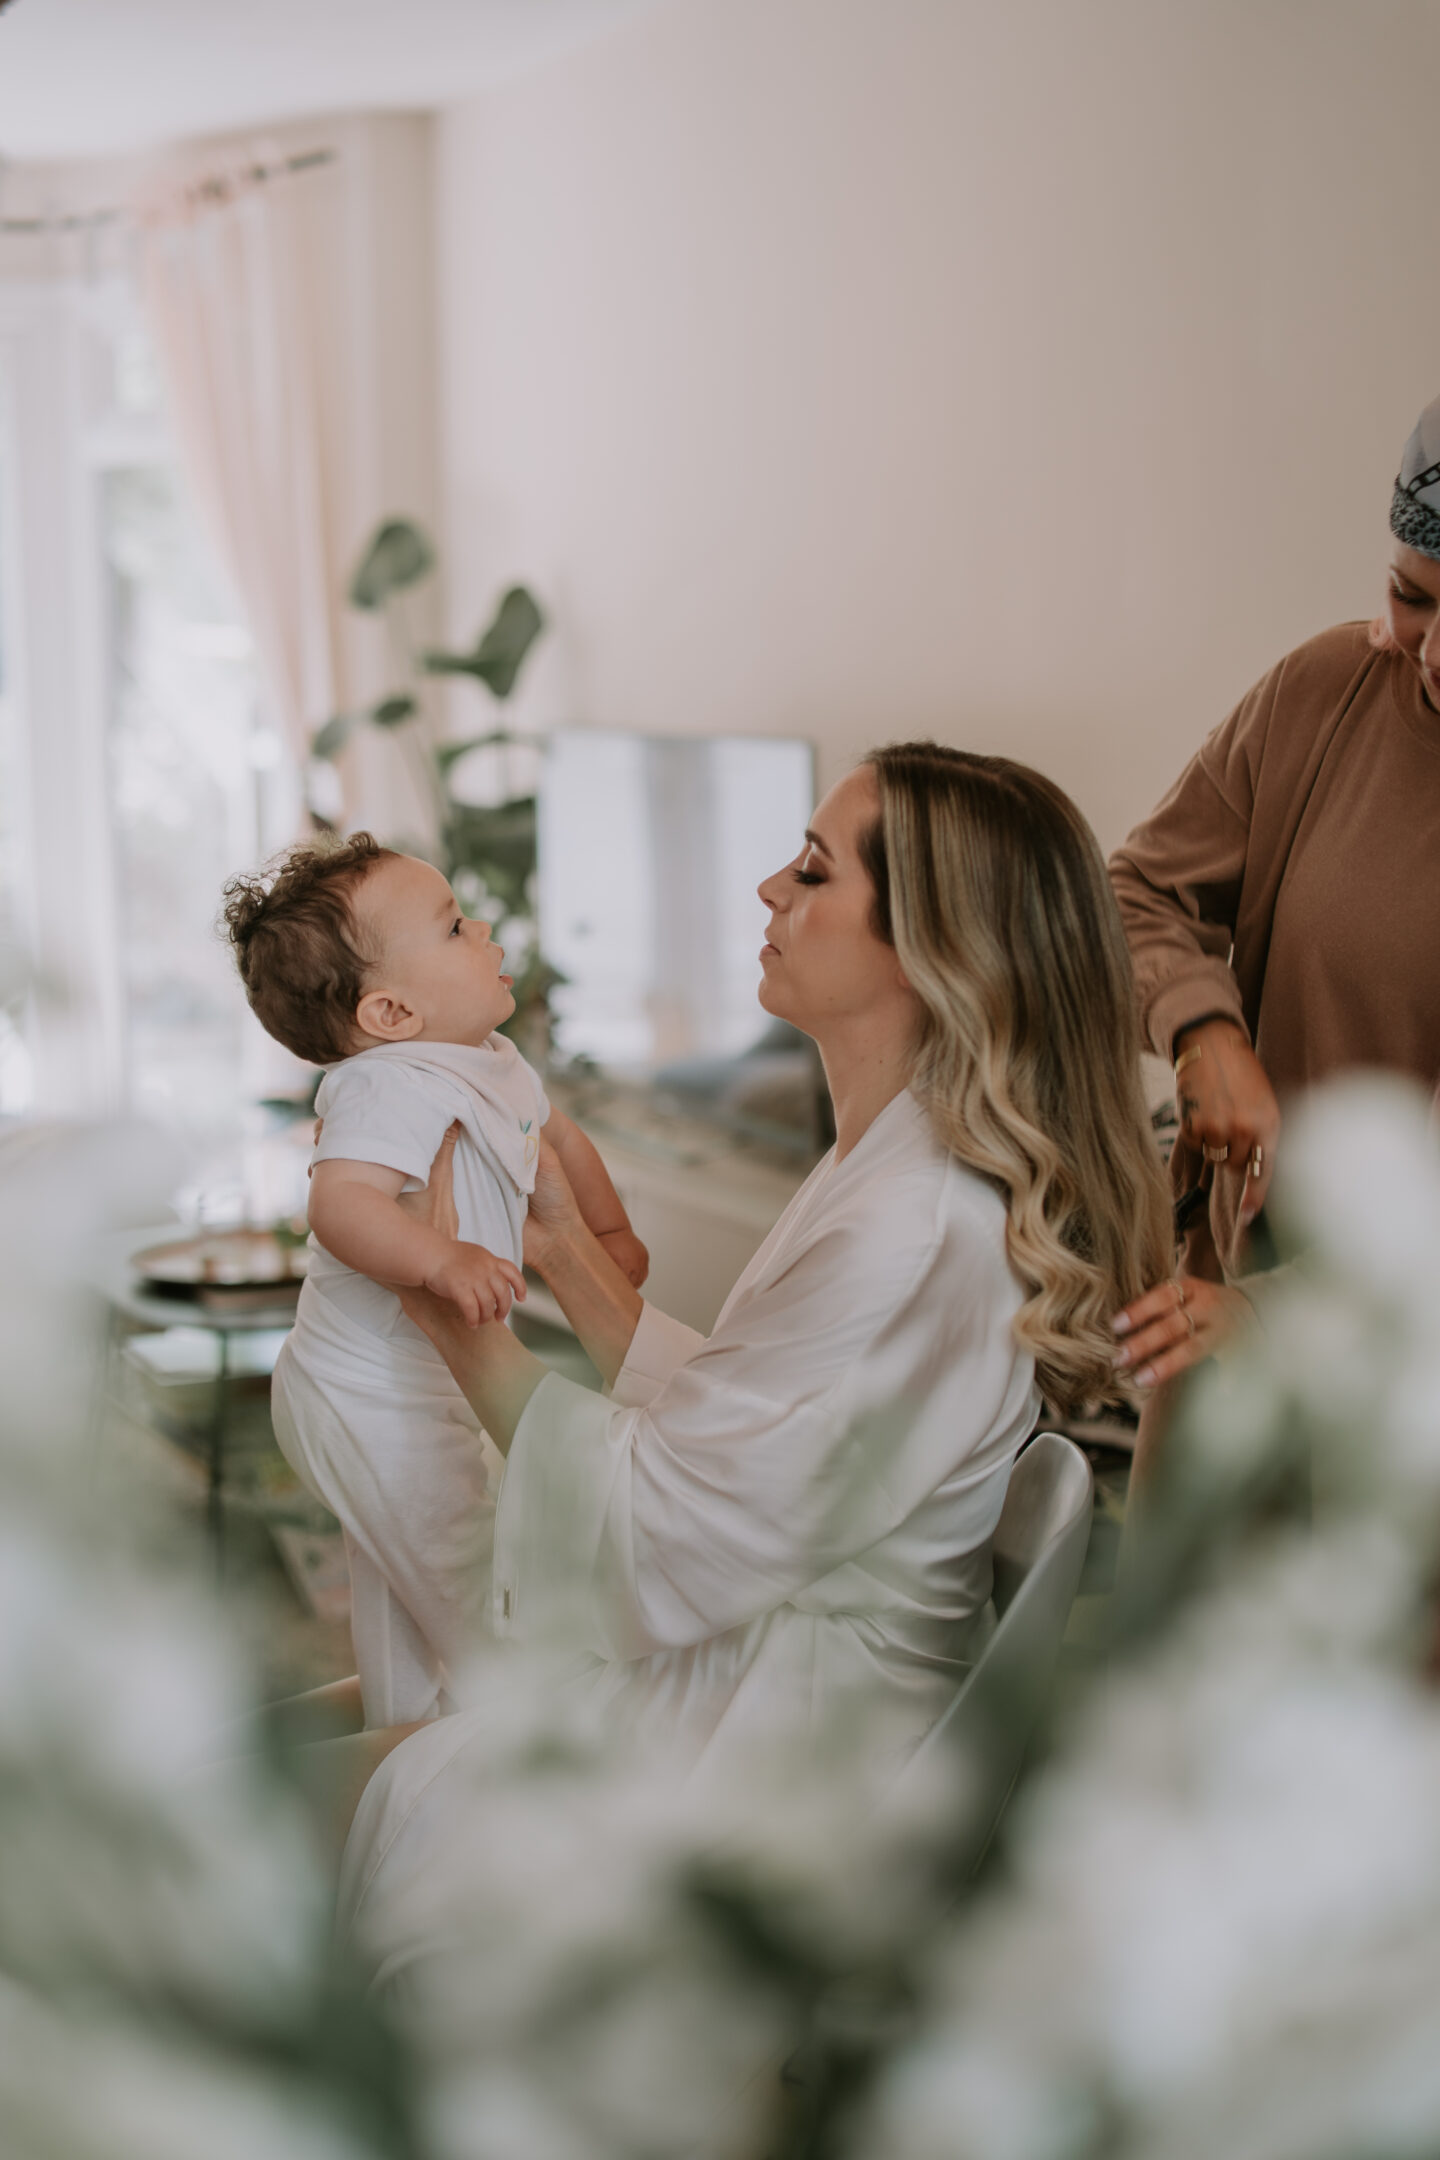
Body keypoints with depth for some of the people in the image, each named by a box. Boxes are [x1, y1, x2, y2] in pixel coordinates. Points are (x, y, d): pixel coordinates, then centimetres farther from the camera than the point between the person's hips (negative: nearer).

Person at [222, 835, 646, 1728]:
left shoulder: (491, 1064, 1)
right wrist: (443, 1259, -59)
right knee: (467, 1582, 4)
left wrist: (610, 1233, 24)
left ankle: (407, 1724, 45)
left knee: (404, 1575, 27)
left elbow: (557, 1136, 21)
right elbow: (340, 1203, -47)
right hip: (373, 1403, -10)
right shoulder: (391, 1090, -31)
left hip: (417, 1384, 10)